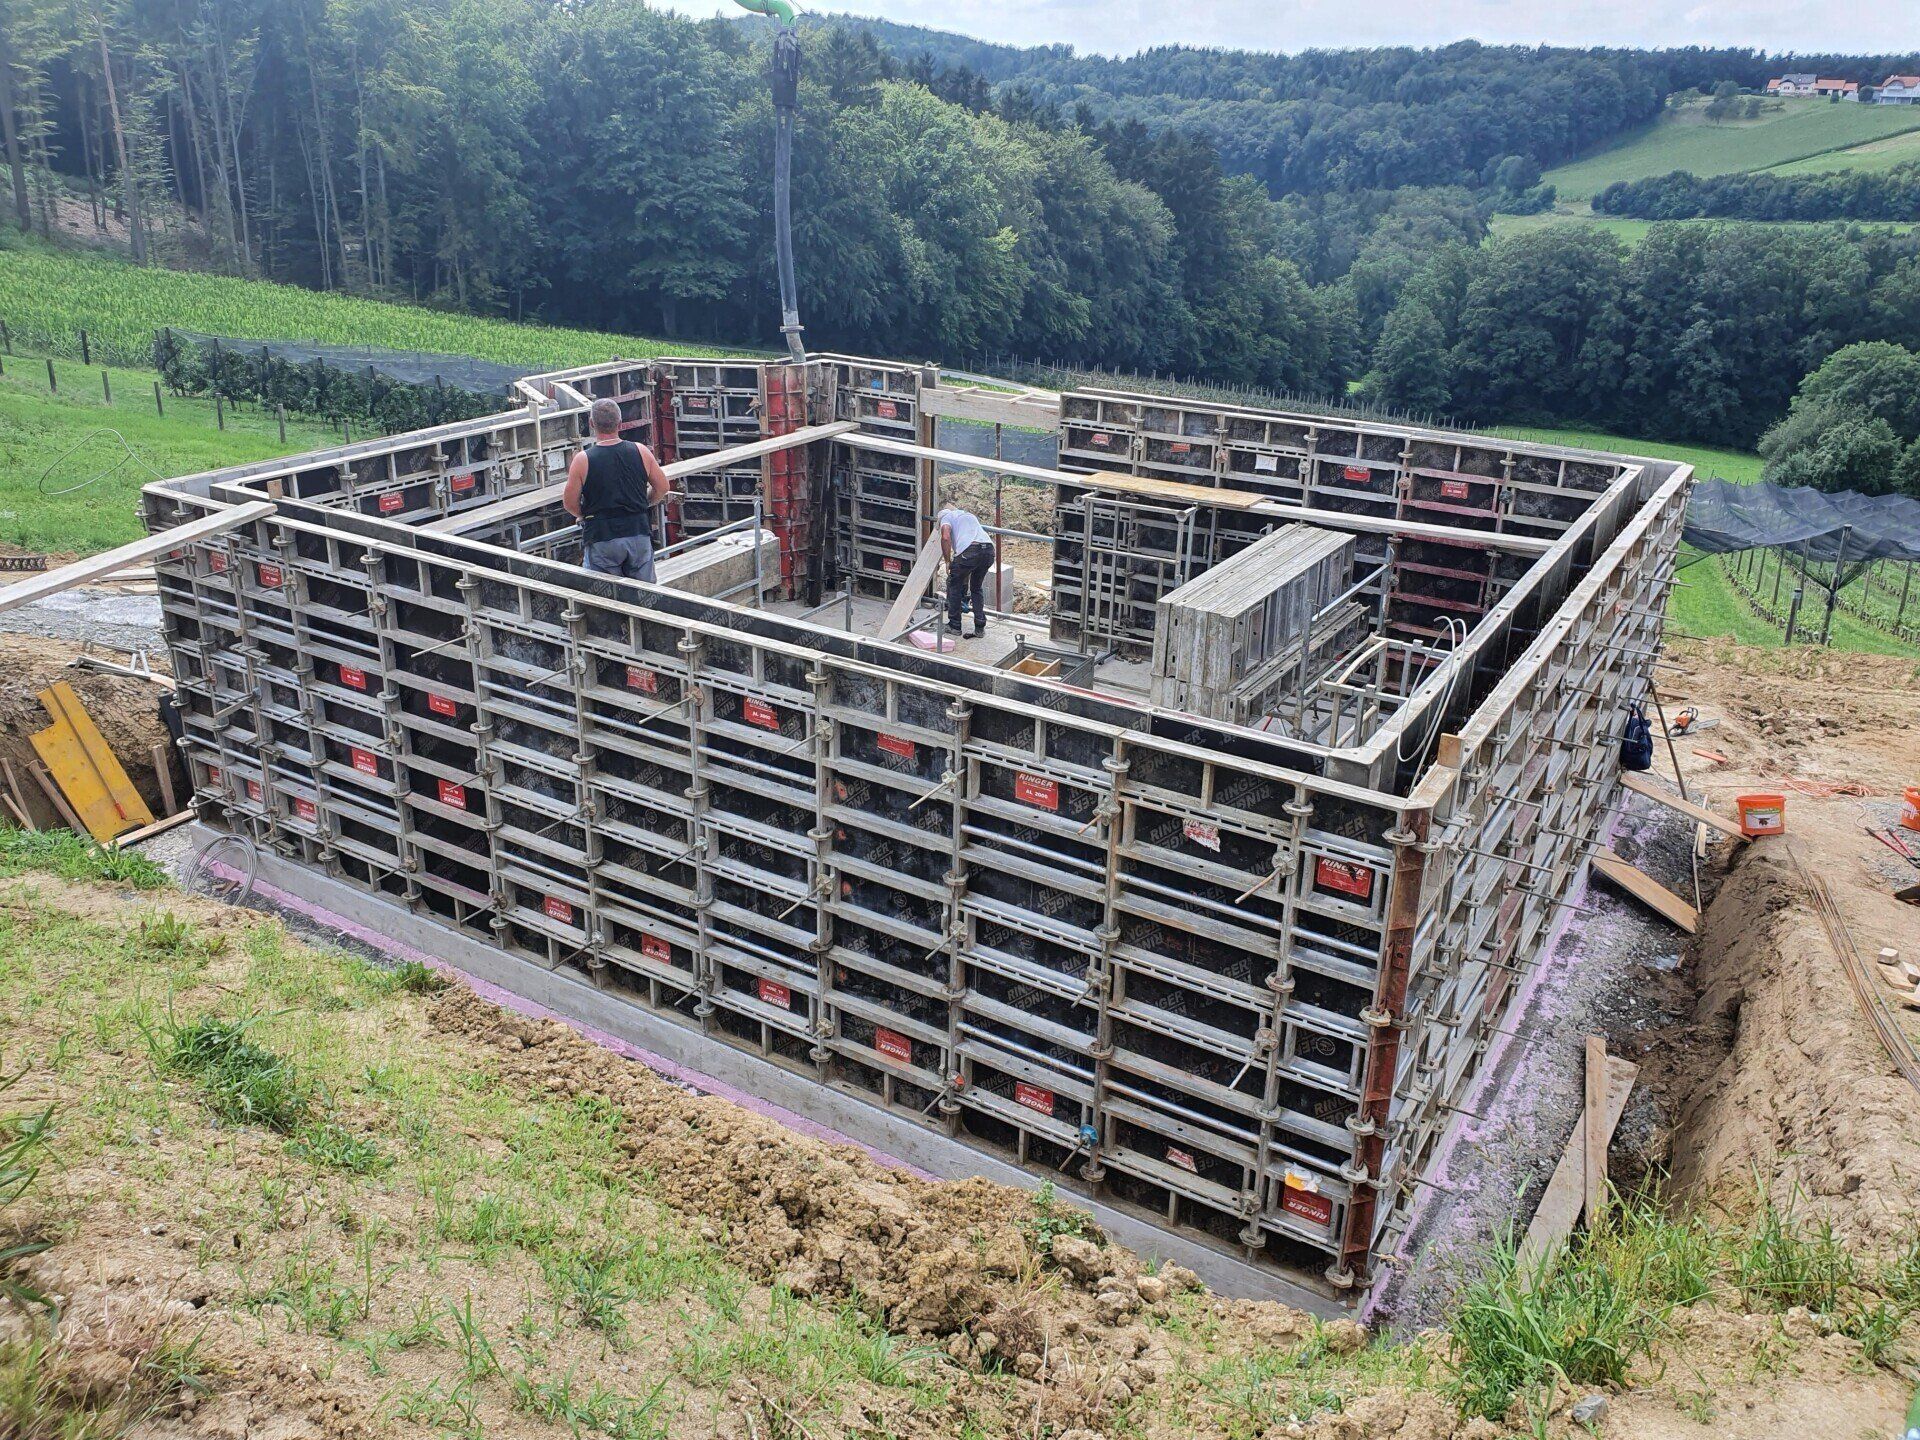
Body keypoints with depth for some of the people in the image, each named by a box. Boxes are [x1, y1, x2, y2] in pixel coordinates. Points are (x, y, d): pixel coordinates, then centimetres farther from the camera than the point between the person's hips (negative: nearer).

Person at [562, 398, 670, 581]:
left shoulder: (583, 460, -10)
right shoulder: (640, 452, -3)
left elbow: (569, 503, -4)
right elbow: (662, 487, 8)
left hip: (602, 540, -2)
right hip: (639, 533, 3)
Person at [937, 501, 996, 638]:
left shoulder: (946, 516, 18)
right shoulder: (969, 515, 39)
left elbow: (946, 537, -6)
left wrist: (948, 562, 3)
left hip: (970, 550, -6)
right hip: (990, 550, 6)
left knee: (954, 585, 17)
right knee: (977, 587, 24)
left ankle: (954, 625, 21)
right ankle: (980, 627, 20)